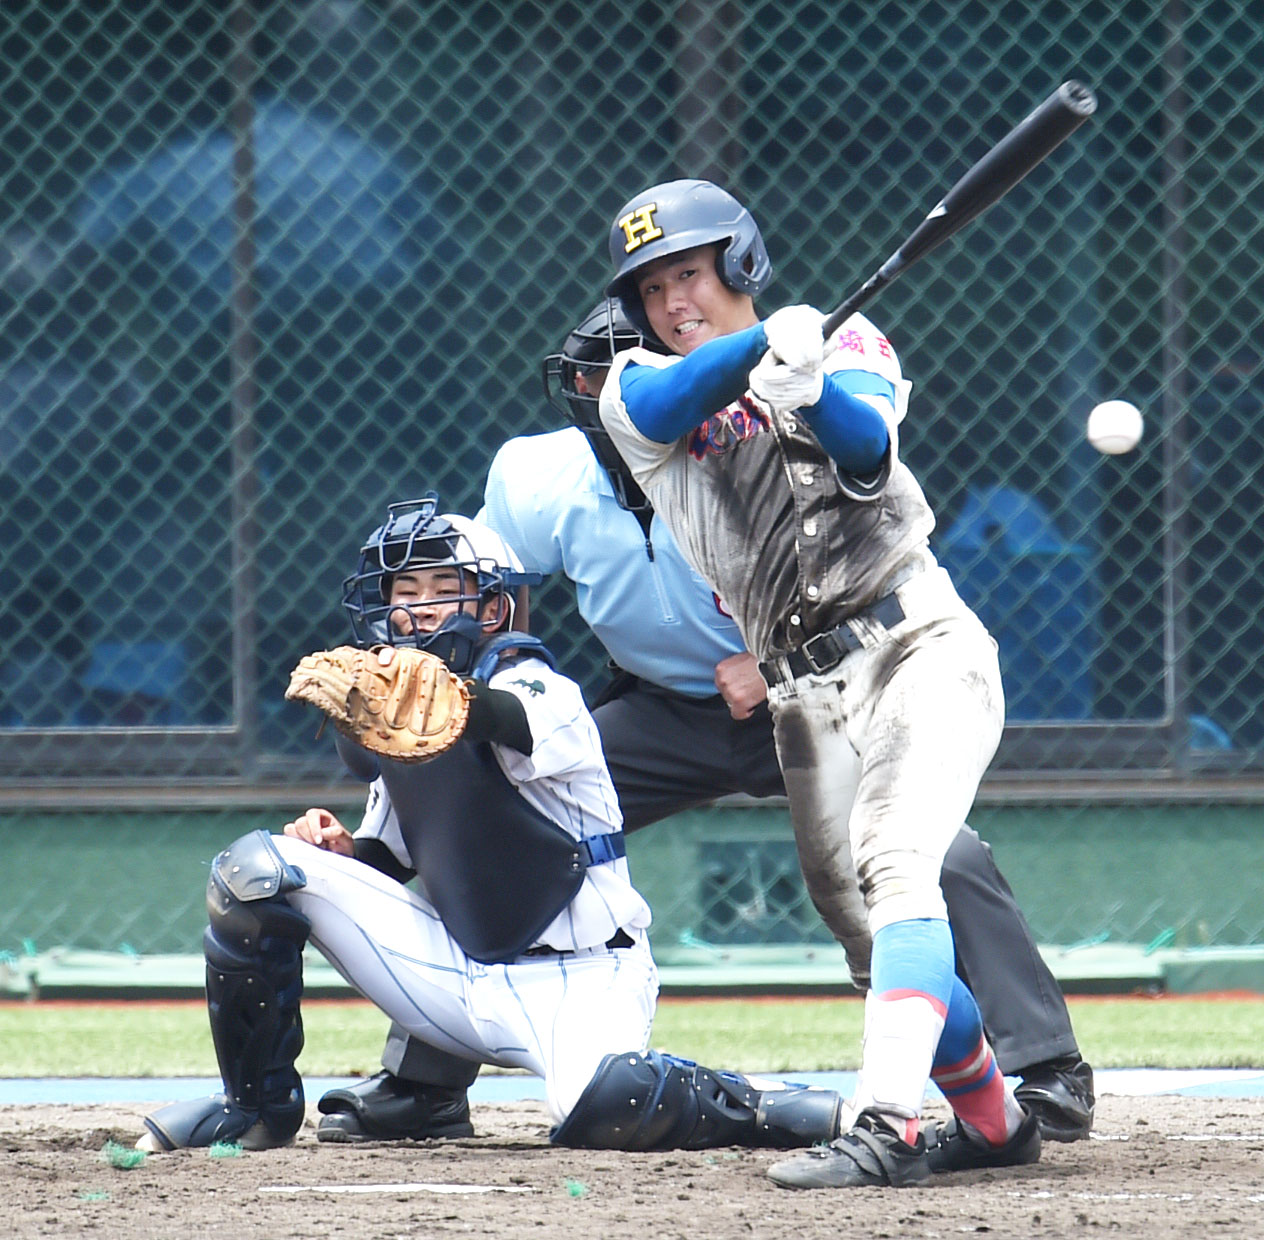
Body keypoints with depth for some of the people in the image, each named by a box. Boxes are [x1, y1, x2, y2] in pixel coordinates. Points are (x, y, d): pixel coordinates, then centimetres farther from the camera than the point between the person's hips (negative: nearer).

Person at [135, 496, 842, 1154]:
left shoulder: (538, 688, -14)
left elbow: (511, 723, -40)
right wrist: (343, 851, -4)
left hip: (578, 978, -7)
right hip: (459, 973, 7)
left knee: (606, 1104, -40)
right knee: (255, 869, -6)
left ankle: (758, 1110, -12)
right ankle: (258, 1104, 9)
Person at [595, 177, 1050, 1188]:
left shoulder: (851, 349, 8)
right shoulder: (634, 394, 14)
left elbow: (868, 451, -15)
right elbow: (666, 402, -12)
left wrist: (811, 384, -37)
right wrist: (764, 342, -31)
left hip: (918, 646, -5)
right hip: (808, 698, 5)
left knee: (896, 870, -24)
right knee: (868, 938, 7)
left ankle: (889, 1123, -38)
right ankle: (993, 1120, 26)